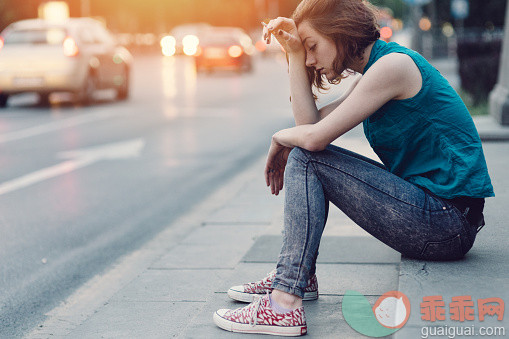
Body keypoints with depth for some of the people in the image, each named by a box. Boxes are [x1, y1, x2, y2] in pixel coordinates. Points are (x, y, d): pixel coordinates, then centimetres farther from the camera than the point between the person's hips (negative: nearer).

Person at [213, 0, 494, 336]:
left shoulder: (393, 64, -14)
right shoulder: (376, 72, 16)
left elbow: (314, 136, -18)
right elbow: (310, 122, 7)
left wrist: (280, 139, 4)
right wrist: (294, 53, 5)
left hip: (448, 220, -10)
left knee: (305, 158, -12)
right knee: (310, 158, 15)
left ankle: (285, 302, -17)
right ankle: (297, 276, 15)